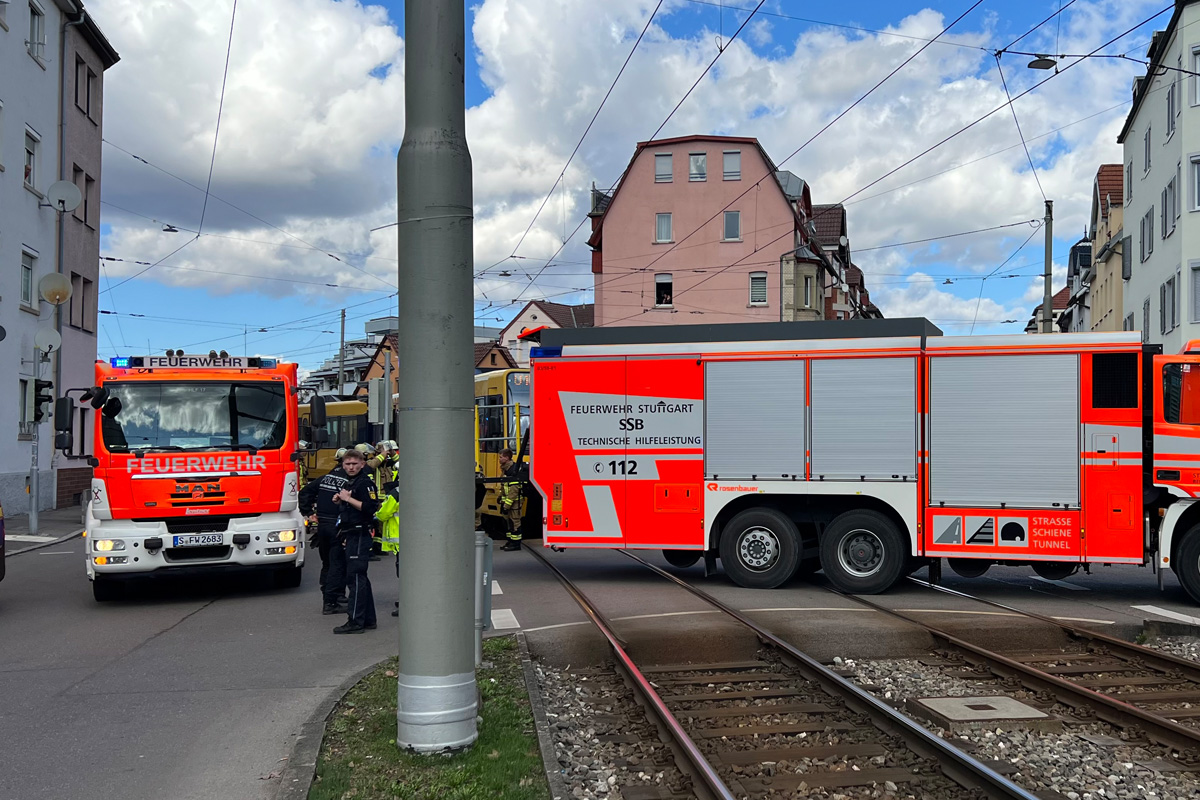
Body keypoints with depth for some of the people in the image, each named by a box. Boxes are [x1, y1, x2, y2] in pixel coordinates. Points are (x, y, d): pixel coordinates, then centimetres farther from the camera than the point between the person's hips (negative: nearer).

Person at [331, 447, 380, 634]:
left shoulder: (365, 483, -11)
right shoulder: (349, 484, 20)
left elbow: (370, 508, -24)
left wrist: (348, 498, -20)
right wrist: (340, 500, 13)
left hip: (360, 536, -10)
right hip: (349, 536, 10)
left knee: (355, 577, -10)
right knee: (360, 578, 13)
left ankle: (355, 622, -9)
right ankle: (368, 620, 18)